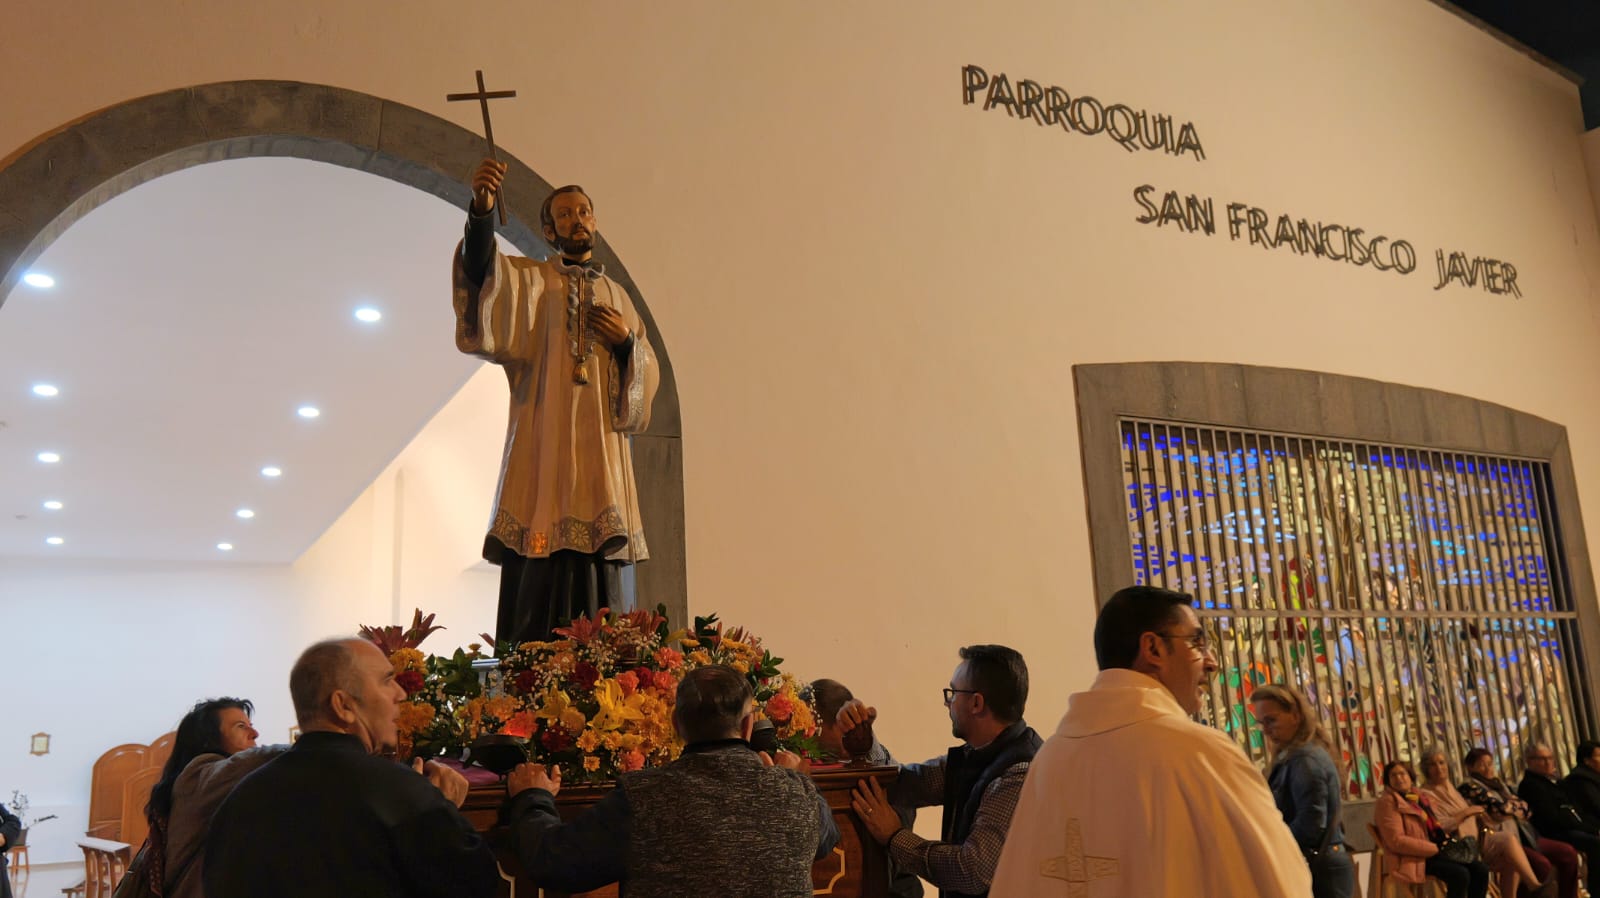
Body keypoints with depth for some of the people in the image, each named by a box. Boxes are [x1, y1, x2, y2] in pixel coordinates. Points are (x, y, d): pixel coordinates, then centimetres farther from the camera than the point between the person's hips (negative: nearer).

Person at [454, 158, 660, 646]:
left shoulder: (617, 295, 22)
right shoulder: (526, 279, 9)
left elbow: (648, 372, 21)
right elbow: (481, 272, -14)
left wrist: (627, 341, 0)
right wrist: (481, 210, -31)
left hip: (600, 449, 4)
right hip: (543, 446, -3)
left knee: (599, 586, 1)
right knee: (542, 582, -10)